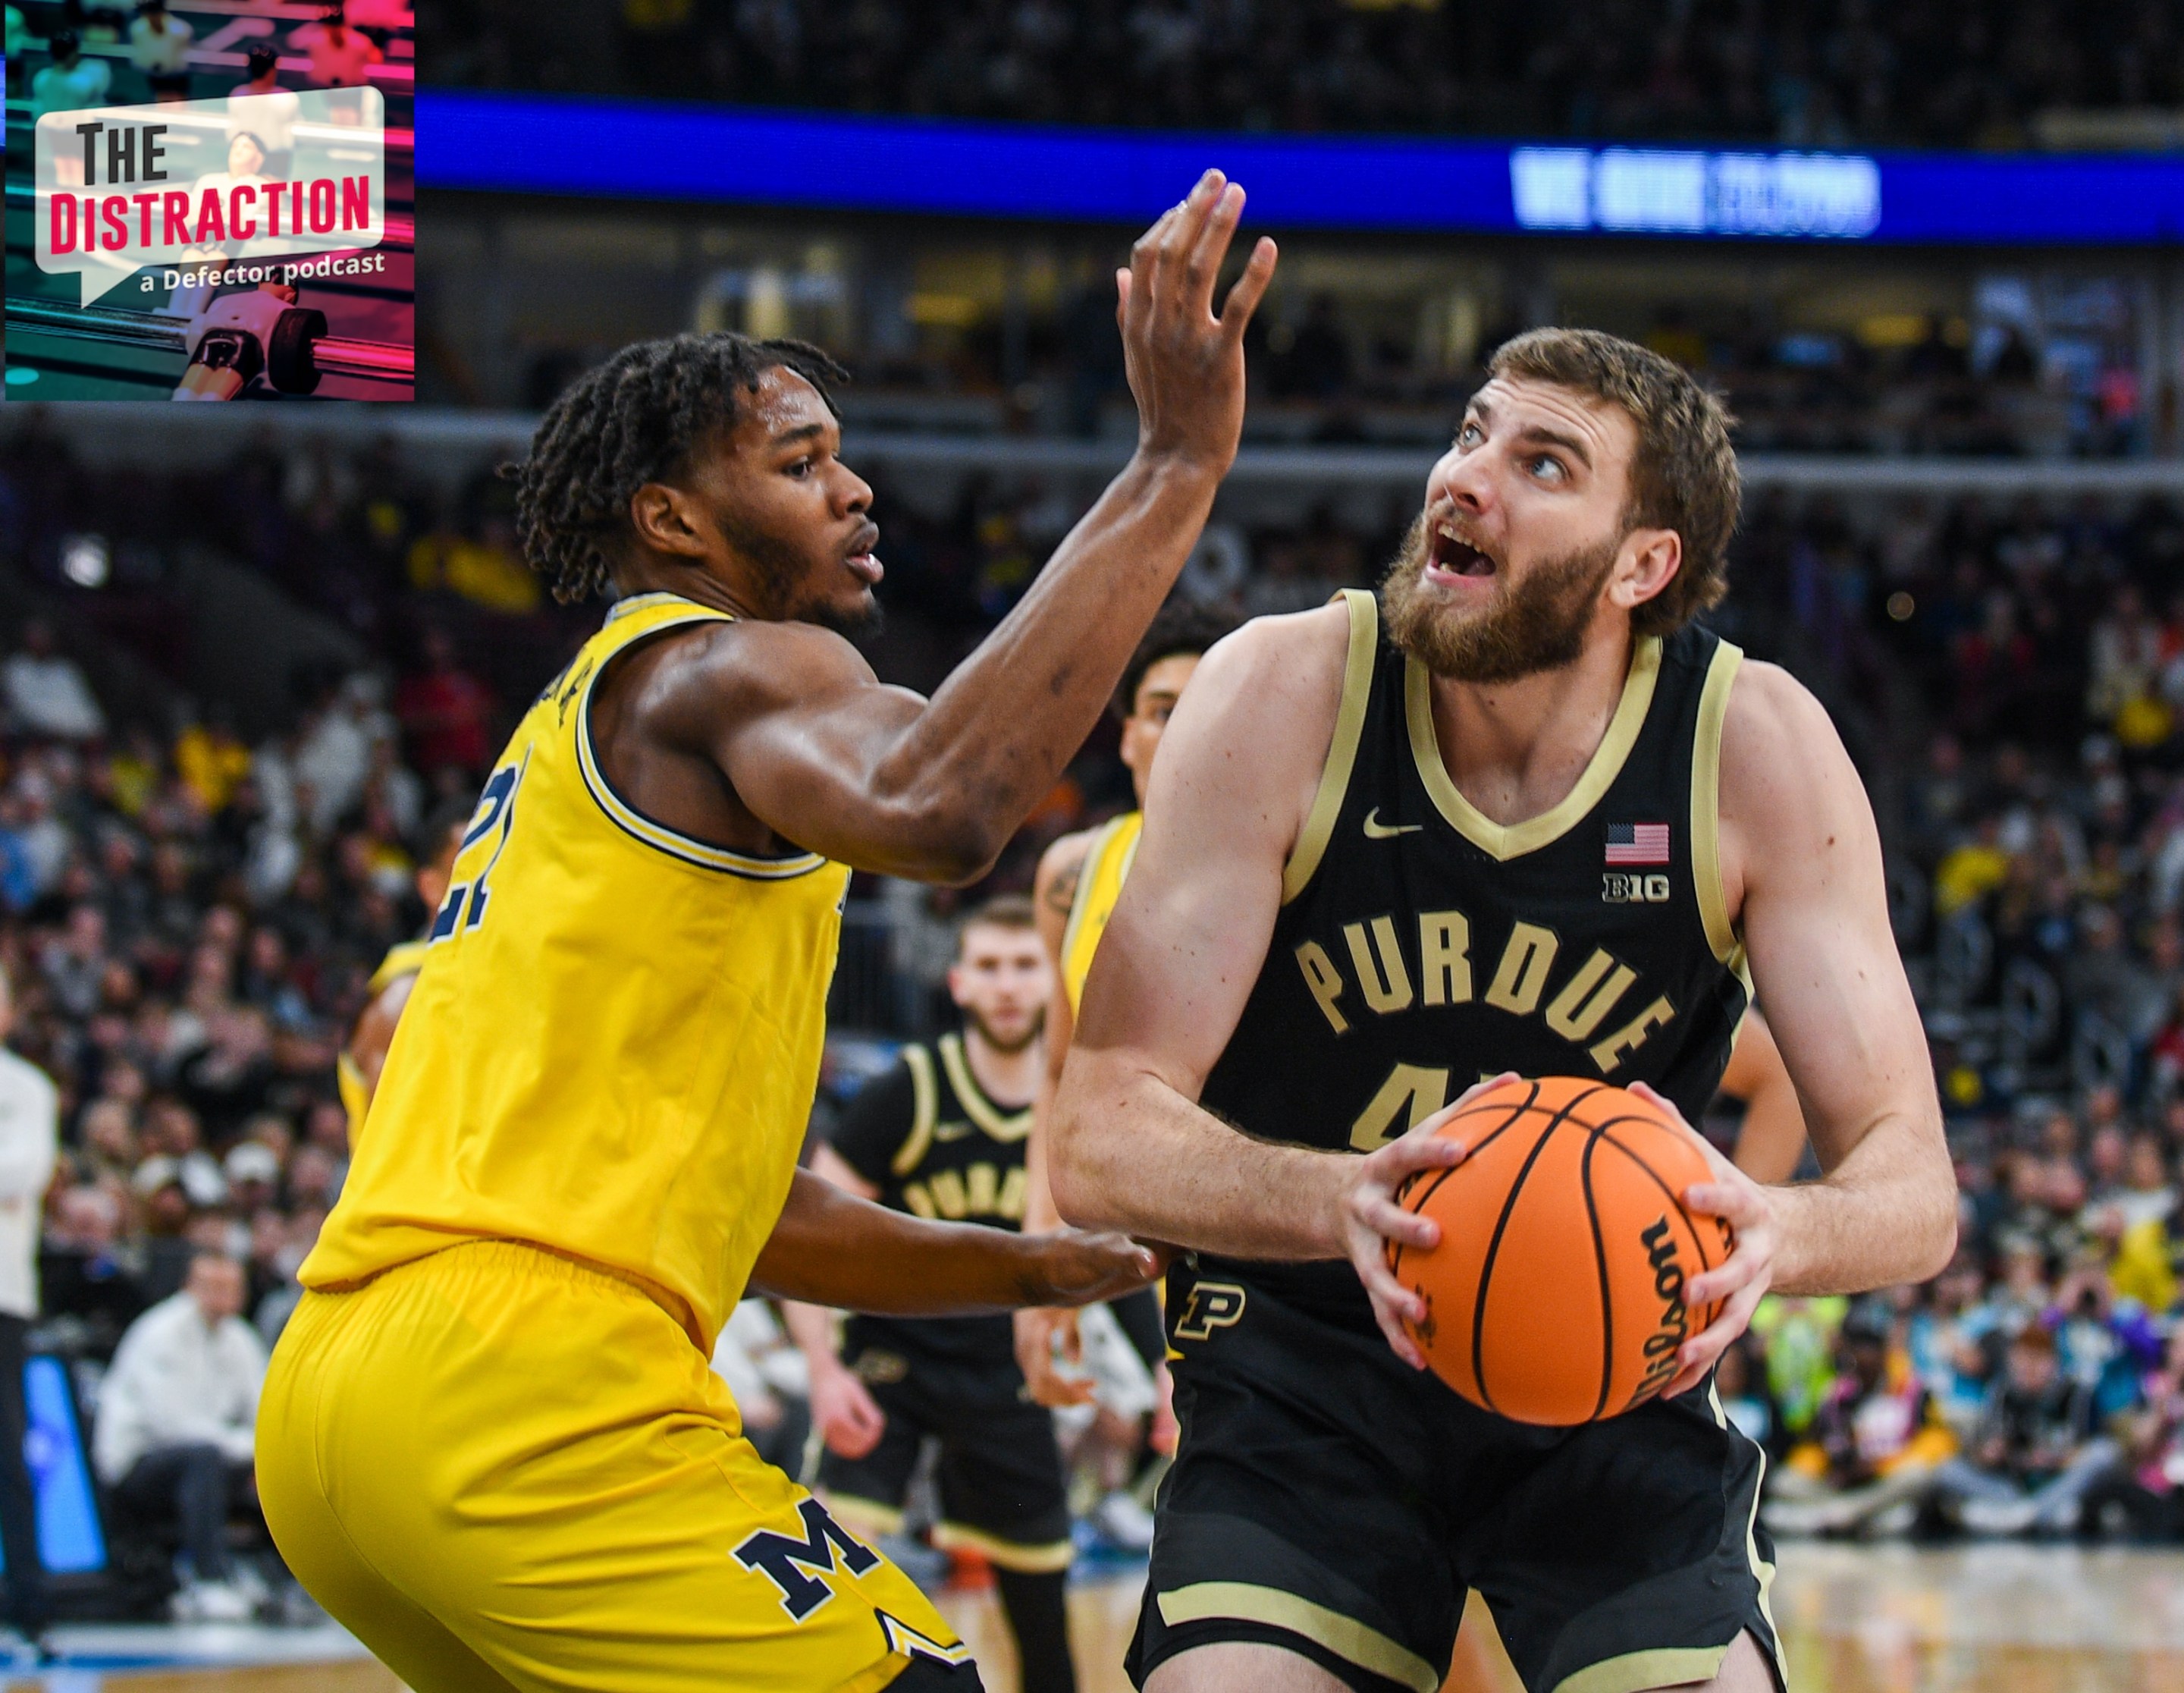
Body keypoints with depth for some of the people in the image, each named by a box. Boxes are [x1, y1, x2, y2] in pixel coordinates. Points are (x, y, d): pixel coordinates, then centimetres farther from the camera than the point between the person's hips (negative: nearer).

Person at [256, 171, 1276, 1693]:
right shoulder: (725, 663, 1)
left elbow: (741, 1207, 33)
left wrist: (1035, 1270, 26)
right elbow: (935, 809, -24)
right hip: (523, 1383, -10)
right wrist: (1175, 470, -21)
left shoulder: (574, 740, 31)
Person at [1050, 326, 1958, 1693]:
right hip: (1306, 1360, -1)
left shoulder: (1754, 746, -12)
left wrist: (1774, 1231, -36)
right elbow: (1103, 1141, -19)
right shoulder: (1288, 695, -15)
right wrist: (1345, 1203, -40)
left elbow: (1912, 1186, -11)